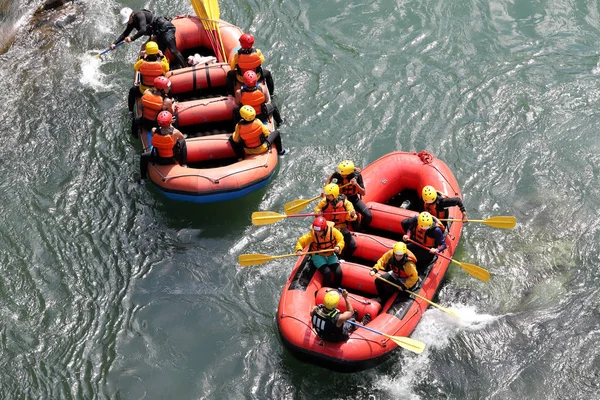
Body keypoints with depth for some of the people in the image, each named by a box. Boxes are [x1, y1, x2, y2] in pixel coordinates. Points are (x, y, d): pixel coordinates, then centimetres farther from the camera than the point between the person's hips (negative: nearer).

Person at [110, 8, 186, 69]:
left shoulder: (140, 15, -22)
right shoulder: (133, 22, 7)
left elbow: (143, 30, -35)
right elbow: (125, 34, 7)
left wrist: (132, 38, -38)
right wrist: (114, 43, -4)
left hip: (166, 28, -10)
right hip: (160, 33, 10)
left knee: (173, 50, -18)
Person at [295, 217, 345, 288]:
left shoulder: (333, 231, -17)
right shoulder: (312, 234, -19)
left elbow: (341, 240, -5)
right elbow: (301, 242, -12)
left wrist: (338, 247, -26)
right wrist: (299, 250, -32)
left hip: (331, 255, 2)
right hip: (318, 256, -2)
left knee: (338, 273, -16)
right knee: (327, 272, -27)